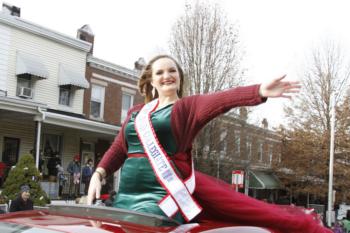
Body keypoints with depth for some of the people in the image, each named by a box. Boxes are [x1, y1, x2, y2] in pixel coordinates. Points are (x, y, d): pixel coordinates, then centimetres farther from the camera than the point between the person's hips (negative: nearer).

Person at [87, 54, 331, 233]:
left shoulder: (189, 107, 3)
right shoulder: (136, 113, 17)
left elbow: (222, 100, -15)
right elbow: (119, 148, 18)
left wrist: (260, 91, -32)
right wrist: (99, 174, 0)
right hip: (129, 194, 5)